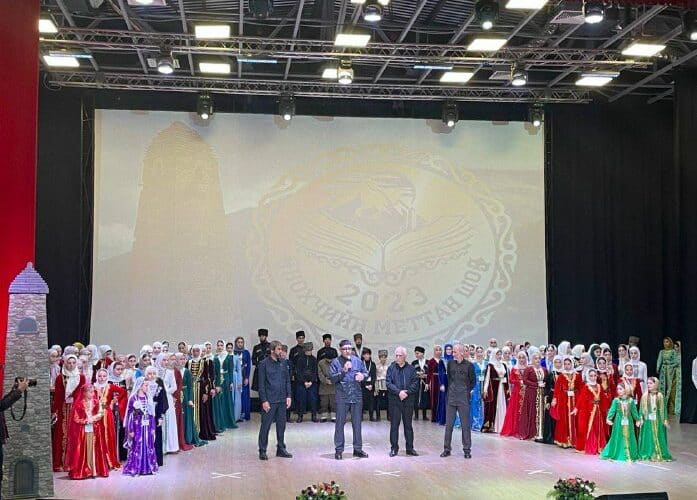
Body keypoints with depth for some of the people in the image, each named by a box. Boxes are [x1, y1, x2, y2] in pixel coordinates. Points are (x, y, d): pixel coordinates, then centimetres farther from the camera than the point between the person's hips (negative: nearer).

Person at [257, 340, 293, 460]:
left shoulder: (283, 363, 9)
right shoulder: (264, 364, -5)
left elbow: (287, 380, 13)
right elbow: (261, 383, -6)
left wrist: (288, 396, 5)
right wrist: (264, 400, -11)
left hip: (282, 400, 5)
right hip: (269, 401, -5)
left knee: (281, 425, 10)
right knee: (265, 426, -1)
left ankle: (281, 449, 20)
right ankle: (262, 451, 7)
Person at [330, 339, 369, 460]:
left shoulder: (357, 360, 9)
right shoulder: (335, 362, 0)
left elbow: (366, 373, 13)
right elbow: (332, 378, -7)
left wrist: (362, 375, -9)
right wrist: (343, 371, -18)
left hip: (356, 396, 3)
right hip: (342, 396, -3)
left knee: (357, 423, 8)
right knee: (340, 423, 0)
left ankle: (358, 449, 17)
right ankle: (339, 450, 7)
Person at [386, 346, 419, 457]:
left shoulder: (411, 369, 5)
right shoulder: (391, 368, 3)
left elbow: (415, 383, -2)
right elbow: (389, 383, -5)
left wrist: (407, 392, -15)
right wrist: (399, 392, -17)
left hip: (408, 400, 1)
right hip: (394, 400, -1)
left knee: (408, 425, 8)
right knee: (394, 425, 3)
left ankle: (410, 448, 15)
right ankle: (394, 448, 10)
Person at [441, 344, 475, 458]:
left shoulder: (468, 365, -5)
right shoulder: (450, 363, 5)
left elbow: (473, 381, 6)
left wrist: (467, 391, 4)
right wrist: (450, 389, 12)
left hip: (464, 398, -3)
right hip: (451, 397, 3)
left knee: (465, 424, 2)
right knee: (448, 424, 5)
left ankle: (467, 449, 10)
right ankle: (447, 448, 12)